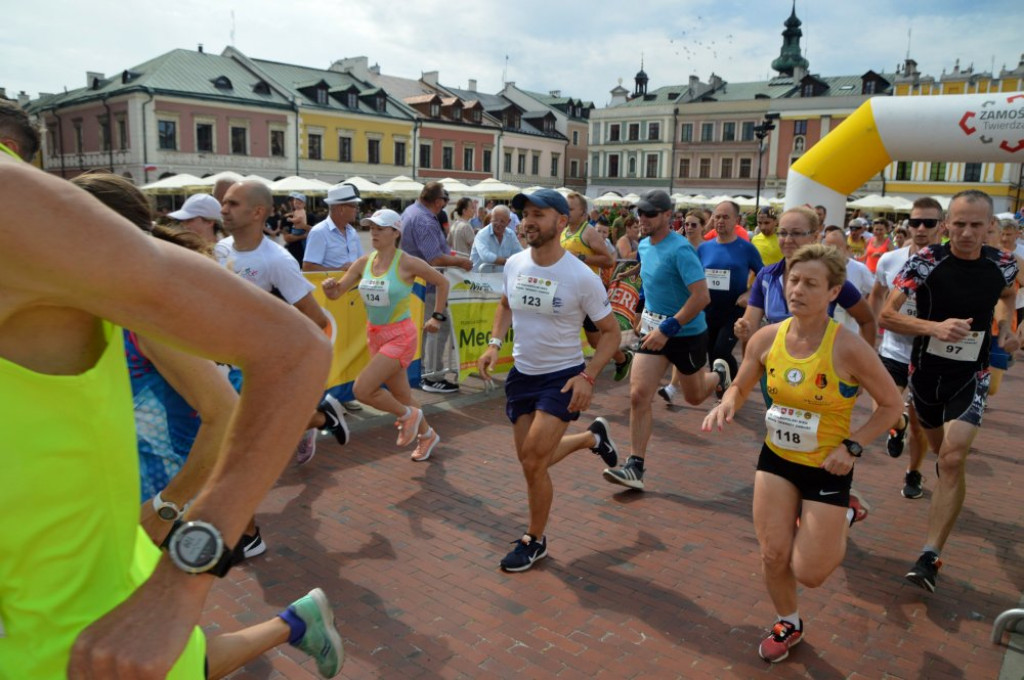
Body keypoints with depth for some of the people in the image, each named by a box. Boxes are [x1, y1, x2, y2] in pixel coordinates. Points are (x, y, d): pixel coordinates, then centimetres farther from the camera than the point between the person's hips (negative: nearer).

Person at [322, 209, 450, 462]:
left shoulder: (407, 263, -14)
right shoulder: (364, 262, 0)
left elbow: (442, 282, -3)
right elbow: (336, 293, 3)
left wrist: (437, 317, -2)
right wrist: (329, 287, -19)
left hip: (400, 336, -6)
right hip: (374, 334, 6)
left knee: (362, 389, -17)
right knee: (401, 394, 17)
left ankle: (408, 415, 8)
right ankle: (427, 435, 41)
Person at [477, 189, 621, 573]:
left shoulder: (582, 277, -18)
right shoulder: (514, 265, -4)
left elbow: (611, 332, -8)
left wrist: (588, 377, -21)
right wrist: (494, 344, -1)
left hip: (563, 378, -6)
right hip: (521, 374, 6)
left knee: (533, 463, -12)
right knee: (533, 463, 15)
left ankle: (534, 541, 14)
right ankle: (591, 437, 43)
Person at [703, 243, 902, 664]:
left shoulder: (848, 348, -23)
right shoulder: (767, 338, -11)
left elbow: (891, 405, -9)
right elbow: (740, 387, 5)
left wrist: (852, 445, -19)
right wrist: (726, 405, -17)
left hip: (828, 467, -3)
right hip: (776, 458, 3)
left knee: (809, 574, 3)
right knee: (773, 555, 5)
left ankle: (845, 517, 32)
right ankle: (788, 624, 36)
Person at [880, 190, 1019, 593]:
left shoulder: (1003, 265, -6)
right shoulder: (925, 262, -15)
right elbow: (886, 315, -18)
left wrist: (1005, 328, 0)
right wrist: (934, 327, -33)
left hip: (971, 378, 0)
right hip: (924, 372, 0)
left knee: (953, 459, -16)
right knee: (940, 449, 21)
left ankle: (930, 557, -12)